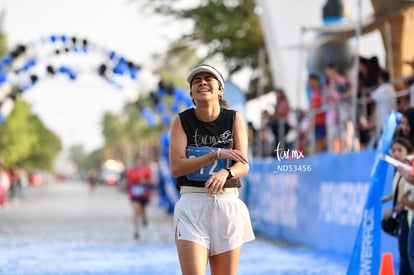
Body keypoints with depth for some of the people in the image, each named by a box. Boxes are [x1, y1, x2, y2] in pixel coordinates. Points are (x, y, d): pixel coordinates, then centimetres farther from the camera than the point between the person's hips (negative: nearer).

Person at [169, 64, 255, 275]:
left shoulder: (234, 119, 5)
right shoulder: (182, 121, 2)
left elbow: (243, 166, -3)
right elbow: (176, 167, -8)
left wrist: (225, 173, -26)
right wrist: (216, 155, -15)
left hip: (227, 205, 2)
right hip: (192, 205, -2)